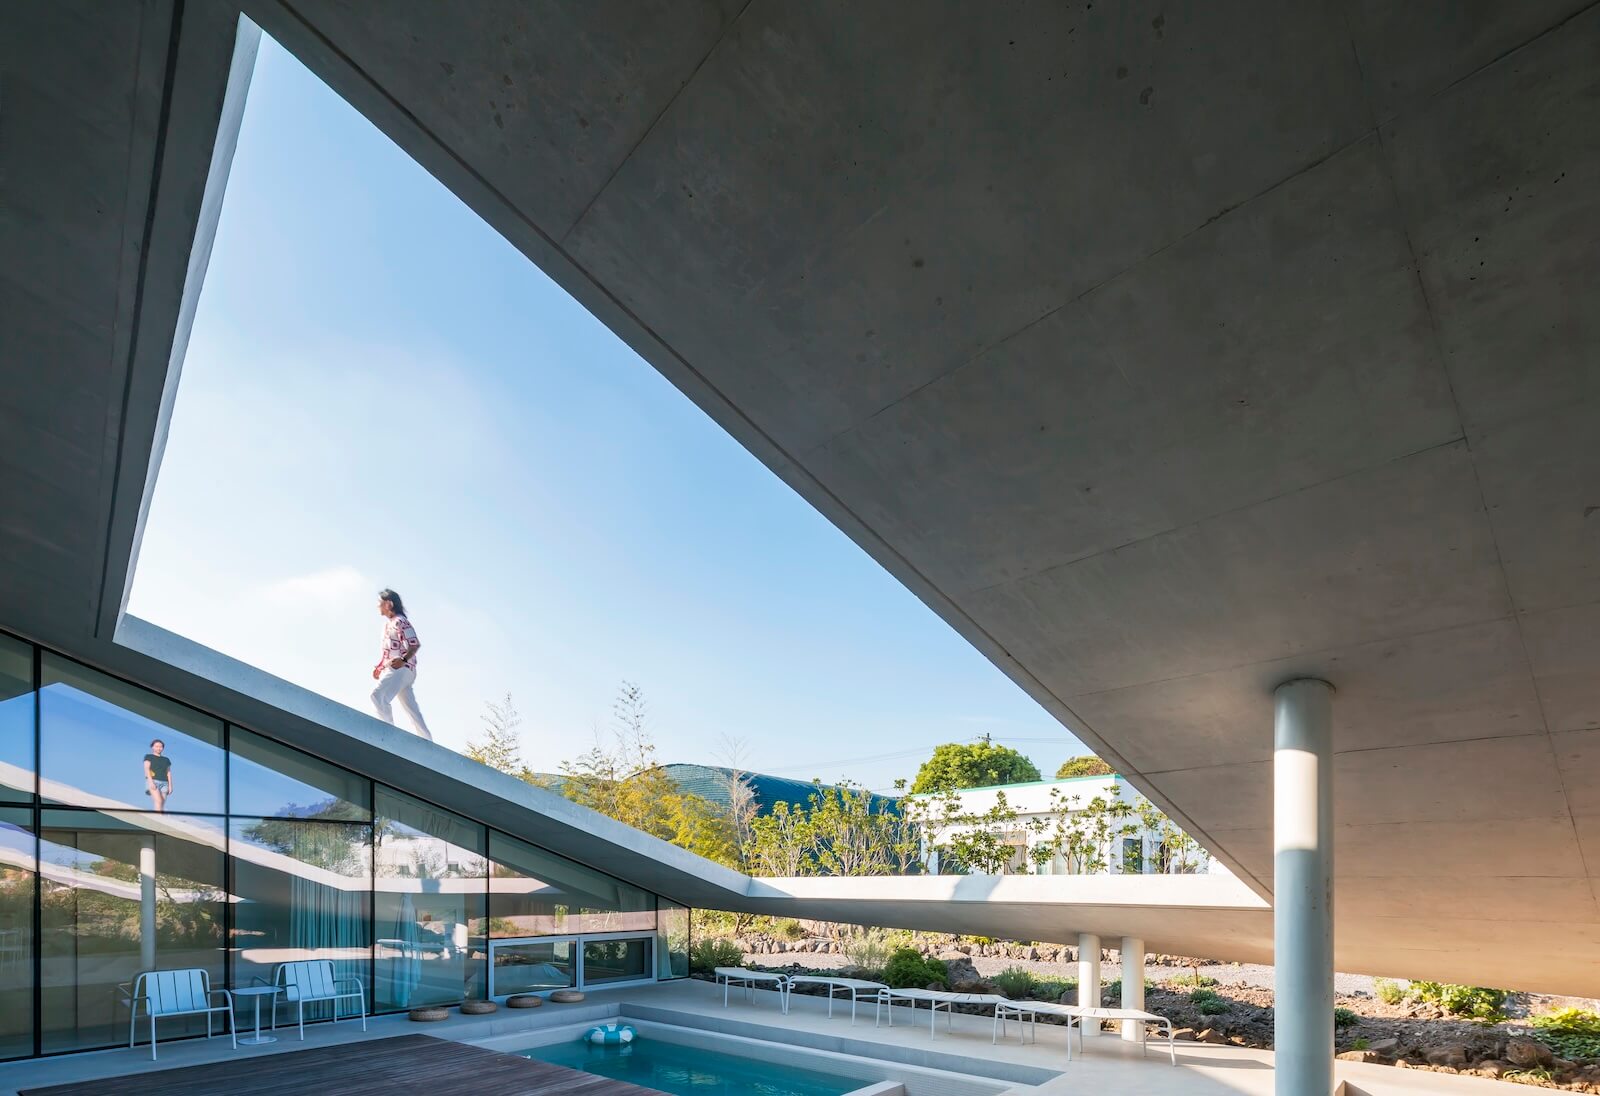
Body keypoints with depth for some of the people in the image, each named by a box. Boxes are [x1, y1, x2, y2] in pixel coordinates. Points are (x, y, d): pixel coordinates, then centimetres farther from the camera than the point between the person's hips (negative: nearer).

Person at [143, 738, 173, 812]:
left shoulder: (166, 760, 21)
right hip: (153, 782, -4)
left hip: (164, 783, 4)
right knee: (158, 801, -23)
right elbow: (147, 769, -2)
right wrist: (151, 782, -17)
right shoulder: (148, 757, 10)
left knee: (162, 805, -7)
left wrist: (170, 786, 5)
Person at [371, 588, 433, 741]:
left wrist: (403, 660, -30)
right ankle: (429, 744, 6)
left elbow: (415, 644, -16)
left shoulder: (400, 621, -7)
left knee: (378, 696, -24)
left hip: (402, 669, -9)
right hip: (392, 670, 9)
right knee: (411, 709, 6)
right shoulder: (388, 623, 20)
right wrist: (379, 666, 15)